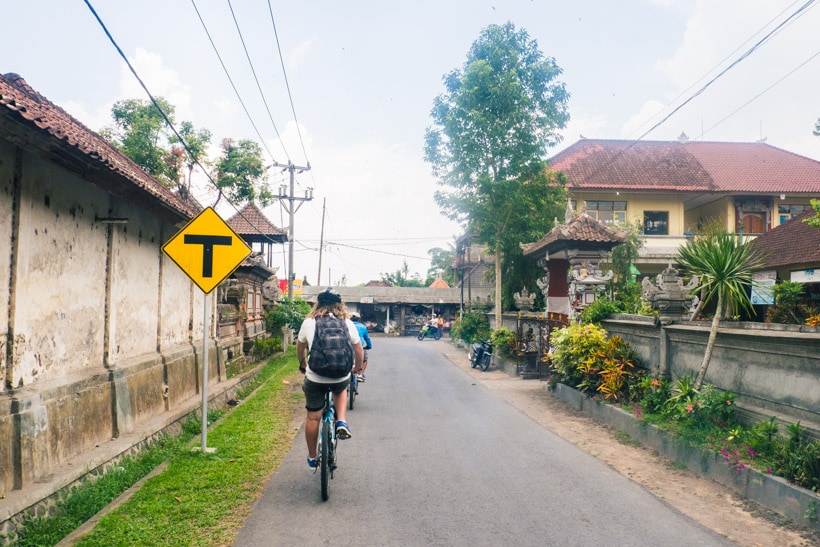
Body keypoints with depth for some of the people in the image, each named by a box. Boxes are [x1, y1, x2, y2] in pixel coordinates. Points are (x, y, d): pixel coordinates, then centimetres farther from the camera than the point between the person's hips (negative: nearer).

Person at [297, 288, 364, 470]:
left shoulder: (308, 323, 1)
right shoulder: (347, 323, 1)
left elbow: (299, 349, 16)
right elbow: (359, 351, 9)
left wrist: (303, 366, 35)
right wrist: (357, 367, 29)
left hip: (315, 378, 0)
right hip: (341, 377, 1)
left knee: (313, 418, 18)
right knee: (341, 389, 36)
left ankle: (312, 458, 31)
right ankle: (341, 422, 14)